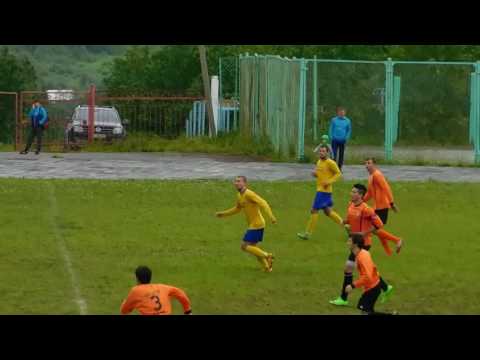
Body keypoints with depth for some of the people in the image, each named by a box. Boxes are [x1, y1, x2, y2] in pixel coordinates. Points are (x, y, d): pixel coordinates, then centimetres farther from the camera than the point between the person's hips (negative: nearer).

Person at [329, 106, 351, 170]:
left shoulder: (347, 121, 1)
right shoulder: (334, 120, -2)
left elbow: (349, 130, 7)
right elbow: (331, 129, 3)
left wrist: (346, 138, -3)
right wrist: (331, 137, -6)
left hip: (342, 140, 2)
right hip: (335, 140, -2)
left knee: (341, 155, 8)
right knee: (334, 155, -6)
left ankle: (340, 167, 18)